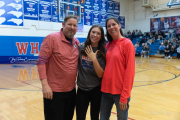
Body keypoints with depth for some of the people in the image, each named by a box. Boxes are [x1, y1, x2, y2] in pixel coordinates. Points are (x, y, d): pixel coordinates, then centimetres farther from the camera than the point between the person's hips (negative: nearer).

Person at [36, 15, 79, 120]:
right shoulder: (52, 38, -11)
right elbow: (41, 61, -15)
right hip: (54, 91, -6)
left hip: (71, 90, 6)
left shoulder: (77, 42, 7)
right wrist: (44, 84, -21)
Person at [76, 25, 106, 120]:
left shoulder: (103, 52, -6)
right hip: (81, 89, 1)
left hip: (96, 90, -1)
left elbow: (100, 75, -13)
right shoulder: (81, 48, -3)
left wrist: (94, 59, -23)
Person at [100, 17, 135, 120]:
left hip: (120, 91, -5)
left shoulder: (127, 43, -9)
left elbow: (130, 71, -13)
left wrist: (124, 96, -15)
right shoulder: (108, 45, 9)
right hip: (106, 90, 6)